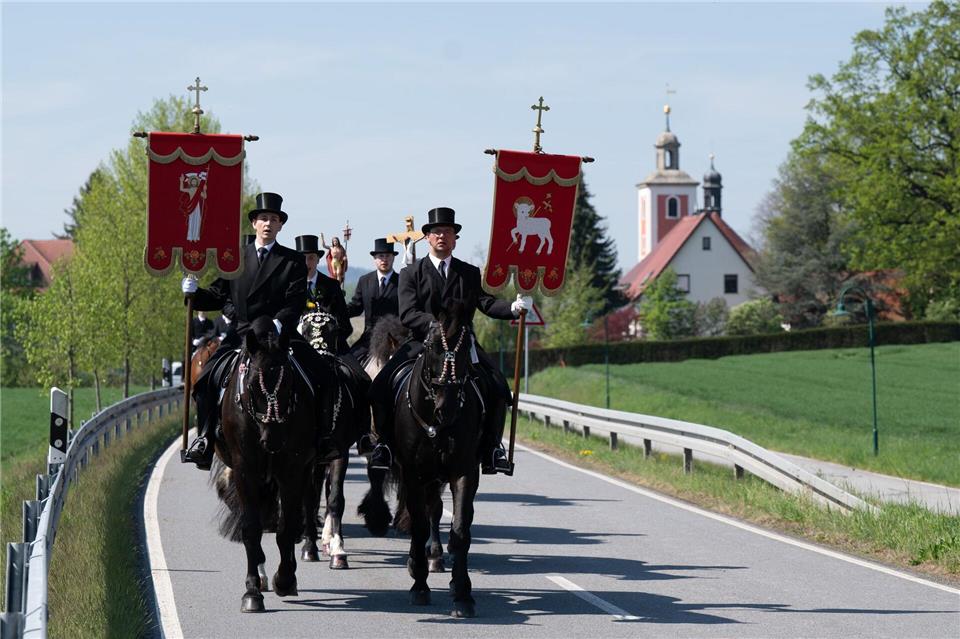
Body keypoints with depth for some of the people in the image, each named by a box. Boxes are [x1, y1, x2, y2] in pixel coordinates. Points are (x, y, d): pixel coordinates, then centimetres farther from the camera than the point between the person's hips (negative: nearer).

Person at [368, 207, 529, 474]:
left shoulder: (470, 274, 15)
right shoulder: (411, 274, 8)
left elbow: (487, 303, 0)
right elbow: (407, 315, -5)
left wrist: (513, 307, -20)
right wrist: (436, 323, -22)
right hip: (422, 343, -1)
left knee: (498, 389, -21)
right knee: (381, 386, -19)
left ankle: (491, 449, -11)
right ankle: (386, 442, -3)